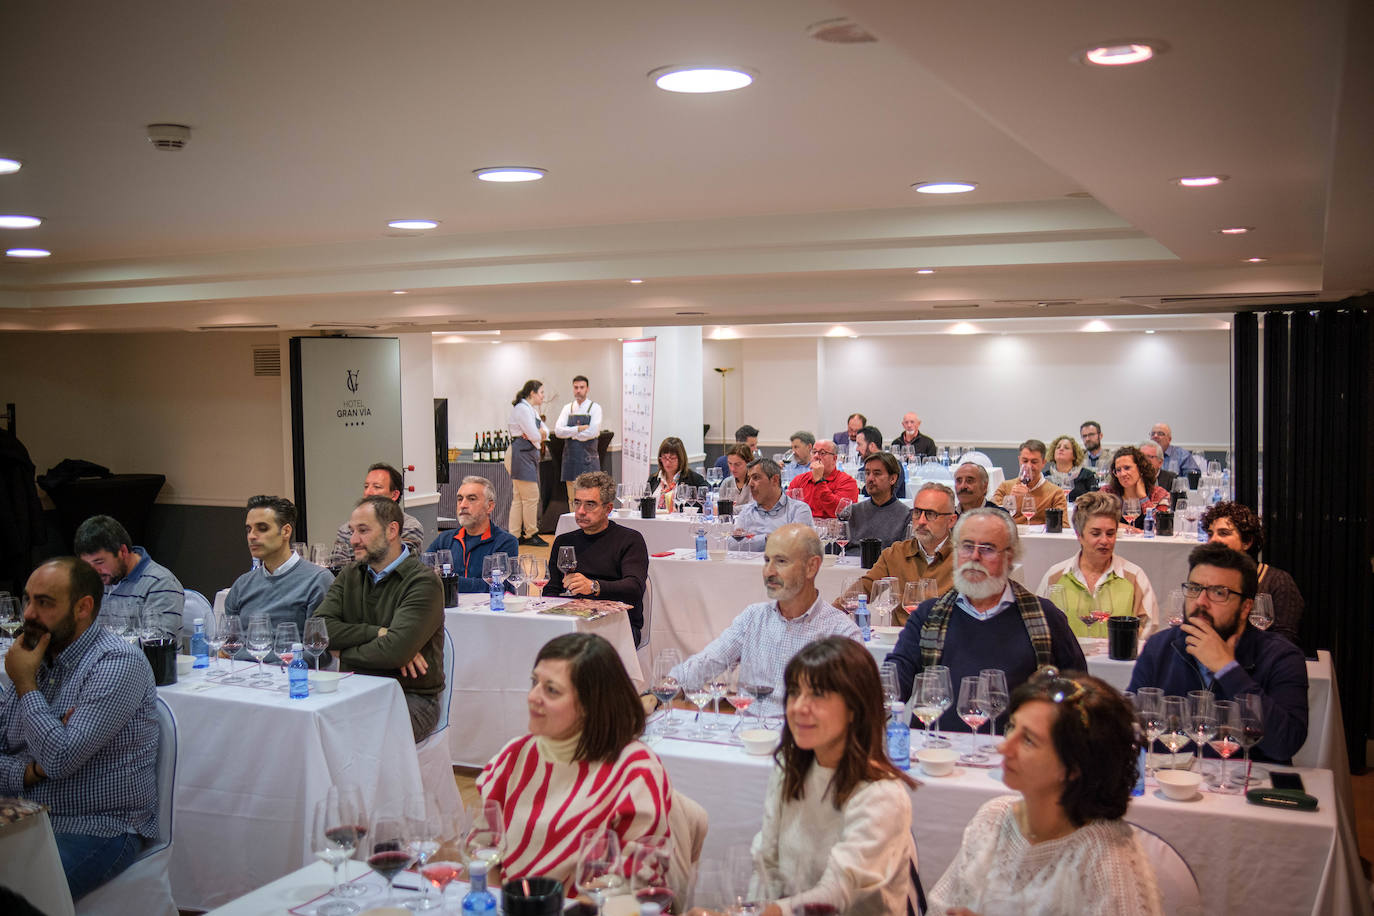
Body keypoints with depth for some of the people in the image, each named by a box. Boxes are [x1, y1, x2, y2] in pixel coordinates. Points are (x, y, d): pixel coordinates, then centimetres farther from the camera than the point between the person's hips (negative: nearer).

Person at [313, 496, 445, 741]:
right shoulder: (350, 577, 13)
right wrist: (378, 633, -15)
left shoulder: (423, 582, -9)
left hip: (411, 696, -5)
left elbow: (395, 652, -21)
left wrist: (344, 653, -4)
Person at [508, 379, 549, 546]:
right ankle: (530, 534, 3)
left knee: (519, 497, 11)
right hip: (522, 454, -11)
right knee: (531, 496, -6)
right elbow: (535, 436, -18)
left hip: (530, 455, 11)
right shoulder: (522, 409, -13)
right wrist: (539, 436, 4)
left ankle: (515, 535, 14)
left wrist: (541, 432, -5)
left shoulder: (531, 409, 20)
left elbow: (544, 431, 17)